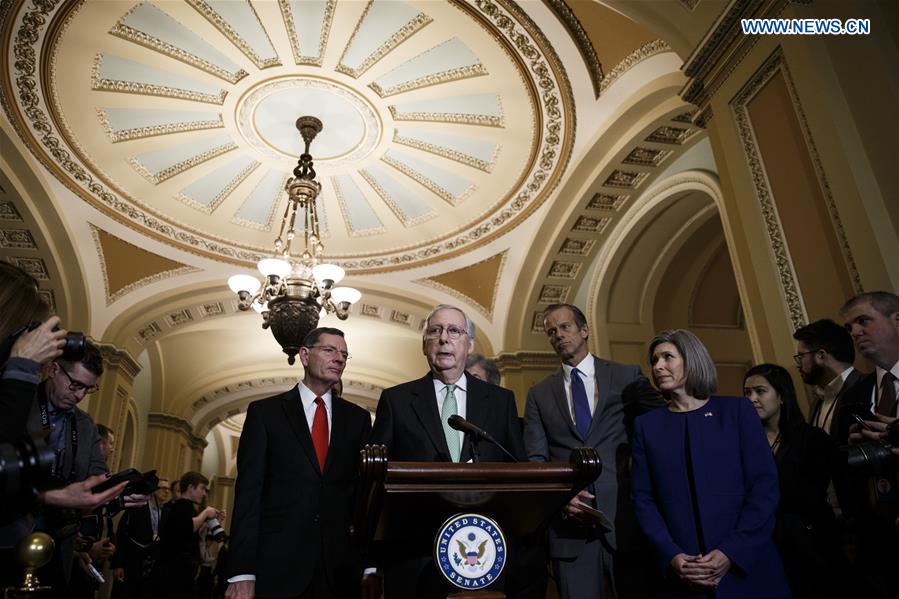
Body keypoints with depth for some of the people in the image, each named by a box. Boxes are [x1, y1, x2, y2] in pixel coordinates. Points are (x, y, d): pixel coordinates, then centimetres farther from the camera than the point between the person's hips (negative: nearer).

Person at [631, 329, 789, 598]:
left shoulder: (737, 410, 0)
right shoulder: (647, 424, 4)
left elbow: (765, 485, -5)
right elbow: (643, 499, 1)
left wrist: (731, 553, -14)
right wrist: (671, 555, -13)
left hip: (747, 567, -1)